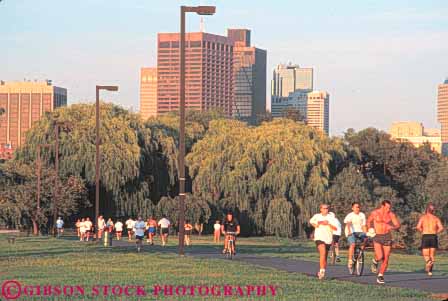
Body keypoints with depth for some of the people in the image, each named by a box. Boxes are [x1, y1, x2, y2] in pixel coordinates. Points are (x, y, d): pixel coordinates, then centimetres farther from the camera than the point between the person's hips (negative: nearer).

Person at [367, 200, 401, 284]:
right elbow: (368, 221, 15)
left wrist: (392, 227, -24)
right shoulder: (375, 213, -4)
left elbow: (398, 225, -3)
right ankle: (375, 261, 16)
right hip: (377, 237, -2)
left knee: (386, 259, 0)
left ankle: (380, 276, 14)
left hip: (387, 237, 2)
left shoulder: (391, 214, -3)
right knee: (380, 257, -20)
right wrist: (370, 230, 2)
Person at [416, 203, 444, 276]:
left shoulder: (423, 217, 6)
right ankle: (430, 271, 8)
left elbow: (418, 227, -8)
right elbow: (441, 228, -5)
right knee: (432, 255, 14)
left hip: (425, 237, -2)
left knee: (425, 255, 2)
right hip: (434, 237, 2)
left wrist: (423, 231, 10)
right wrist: (435, 232, 11)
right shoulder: (436, 218, 9)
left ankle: (428, 261, -32)